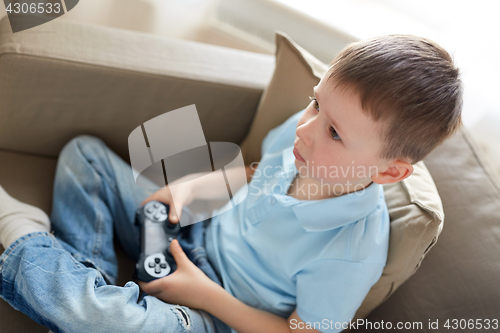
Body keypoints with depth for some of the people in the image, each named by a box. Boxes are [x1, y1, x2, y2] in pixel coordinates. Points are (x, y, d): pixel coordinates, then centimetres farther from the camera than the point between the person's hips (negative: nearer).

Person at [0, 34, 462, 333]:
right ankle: (89, 277, -2)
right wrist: (194, 186, -8)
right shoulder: (301, 131, -14)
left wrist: (204, 293, -19)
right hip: (198, 237, 7)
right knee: (85, 153, 7)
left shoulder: (351, 253, -31)